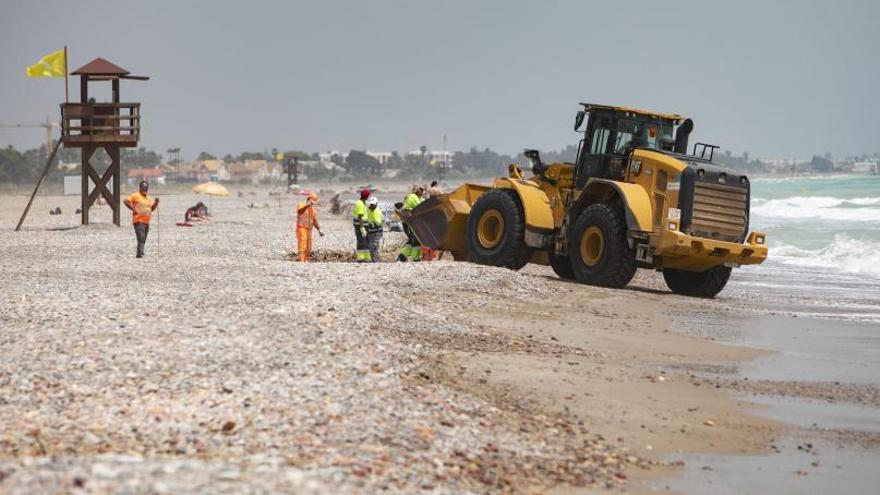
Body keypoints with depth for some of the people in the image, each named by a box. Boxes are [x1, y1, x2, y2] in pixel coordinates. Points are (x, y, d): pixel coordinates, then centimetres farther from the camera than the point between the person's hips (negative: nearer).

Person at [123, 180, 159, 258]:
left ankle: (140, 253, 19)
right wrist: (133, 209, -17)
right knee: (141, 238, -19)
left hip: (146, 222, 8)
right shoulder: (135, 195, -5)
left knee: (143, 240, 11)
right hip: (138, 221, -8)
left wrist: (156, 202, 6)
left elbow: (151, 208, 24)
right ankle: (140, 253, -25)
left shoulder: (147, 198, 20)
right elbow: (126, 201, -13)